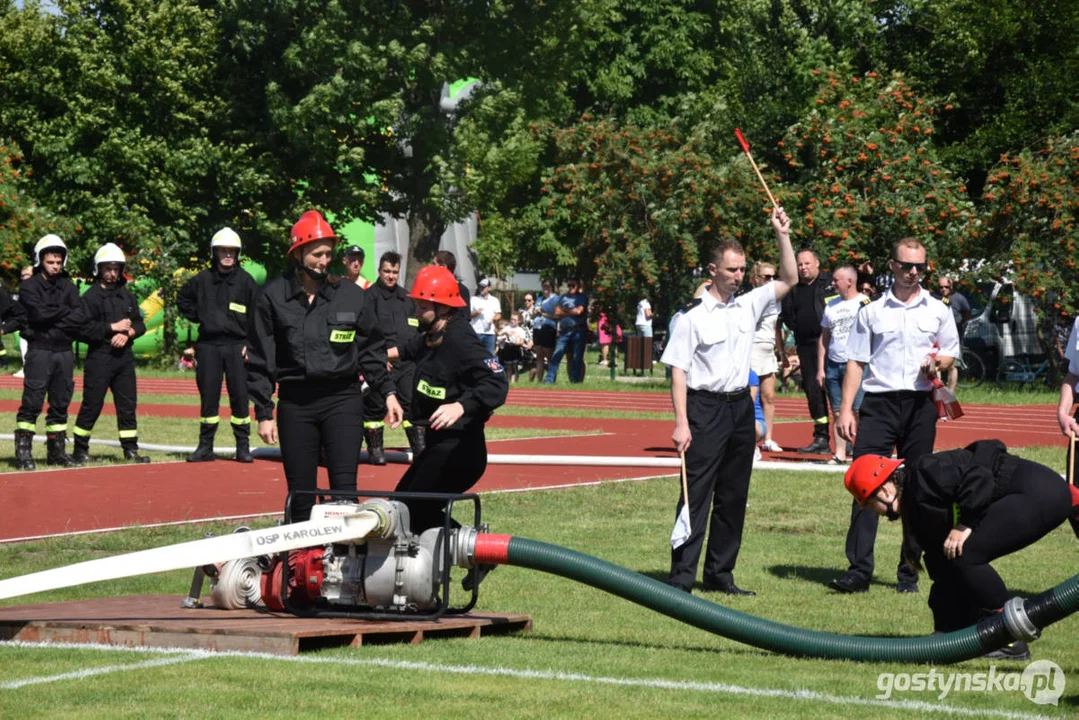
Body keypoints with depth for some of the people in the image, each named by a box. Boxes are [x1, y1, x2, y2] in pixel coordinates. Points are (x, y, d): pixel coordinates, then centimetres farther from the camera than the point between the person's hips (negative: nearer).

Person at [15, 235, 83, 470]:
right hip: (39, 351, -5)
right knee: (32, 403, -8)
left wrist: (52, 321, -12)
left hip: (65, 352, 5)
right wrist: (65, 311, -5)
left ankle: (56, 450, 16)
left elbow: (79, 317, -2)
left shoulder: (68, 286, 12)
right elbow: (39, 313, -17)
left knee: (60, 404, 9)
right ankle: (23, 451, -7)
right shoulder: (29, 286, 0)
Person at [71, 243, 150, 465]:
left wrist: (128, 333, -7)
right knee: (92, 405, -3)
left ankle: (130, 449, 10)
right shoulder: (90, 297, -5)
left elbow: (140, 324, 15)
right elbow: (83, 329, -14)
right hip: (99, 357, -6)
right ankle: (80, 450, 6)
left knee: (128, 404, 5)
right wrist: (113, 328, -14)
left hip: (124, 356, 6)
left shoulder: (126, 295, 15)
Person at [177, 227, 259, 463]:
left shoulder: (245, 280, 2)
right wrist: (198, 317, 9)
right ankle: (205, 446, 9)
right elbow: (183, 300, 22)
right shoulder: (202, 280, 6)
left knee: (240, 397, -3)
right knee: (208, 397, 4)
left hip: (236, 346, -1)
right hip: (208, 346, 2)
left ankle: (243, 446, 3)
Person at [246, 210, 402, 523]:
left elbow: (372, 352, 14)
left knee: (344, 487, -11)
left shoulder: (353, 297, 5)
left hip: (343, 400, 0)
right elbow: (260, 360, 5)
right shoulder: (273, 297, 2)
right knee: (300, 495, 4)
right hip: (295, 403, 0)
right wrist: (263, 413, 1)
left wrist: (388, 392, 2)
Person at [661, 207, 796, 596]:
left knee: (733, 496, 10)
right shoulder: (692, 316, -7)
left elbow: (789, 279, 15)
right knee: (696, 494, -9)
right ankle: (681, 579, -10)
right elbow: (678, 371, -10)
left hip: (741, 406, 7)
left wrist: (783, 236, 4)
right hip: (705, 407, -7)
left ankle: (720, 573, 19)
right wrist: (681, 422, -17)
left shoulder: (748, 306, 10)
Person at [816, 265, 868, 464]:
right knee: (838, 413, 6)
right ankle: (839, 454, 9)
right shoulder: (831, 305, 14)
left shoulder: (865, 304, -4)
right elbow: (824, 338, 17)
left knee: (859, 411, -7)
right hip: (834, 365, 6)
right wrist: (820, 368, 12)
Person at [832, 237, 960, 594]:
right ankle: (858, 570, -11)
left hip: (921, 404, 1)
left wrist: (938, 362, -6)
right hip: (878, 402, -1)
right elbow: (856, 361, 6)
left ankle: (909, 571, 10)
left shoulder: (938, 311, 11)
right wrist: (845, 409, -1)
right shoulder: (871, 312, 8)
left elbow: (951, 354, 18)